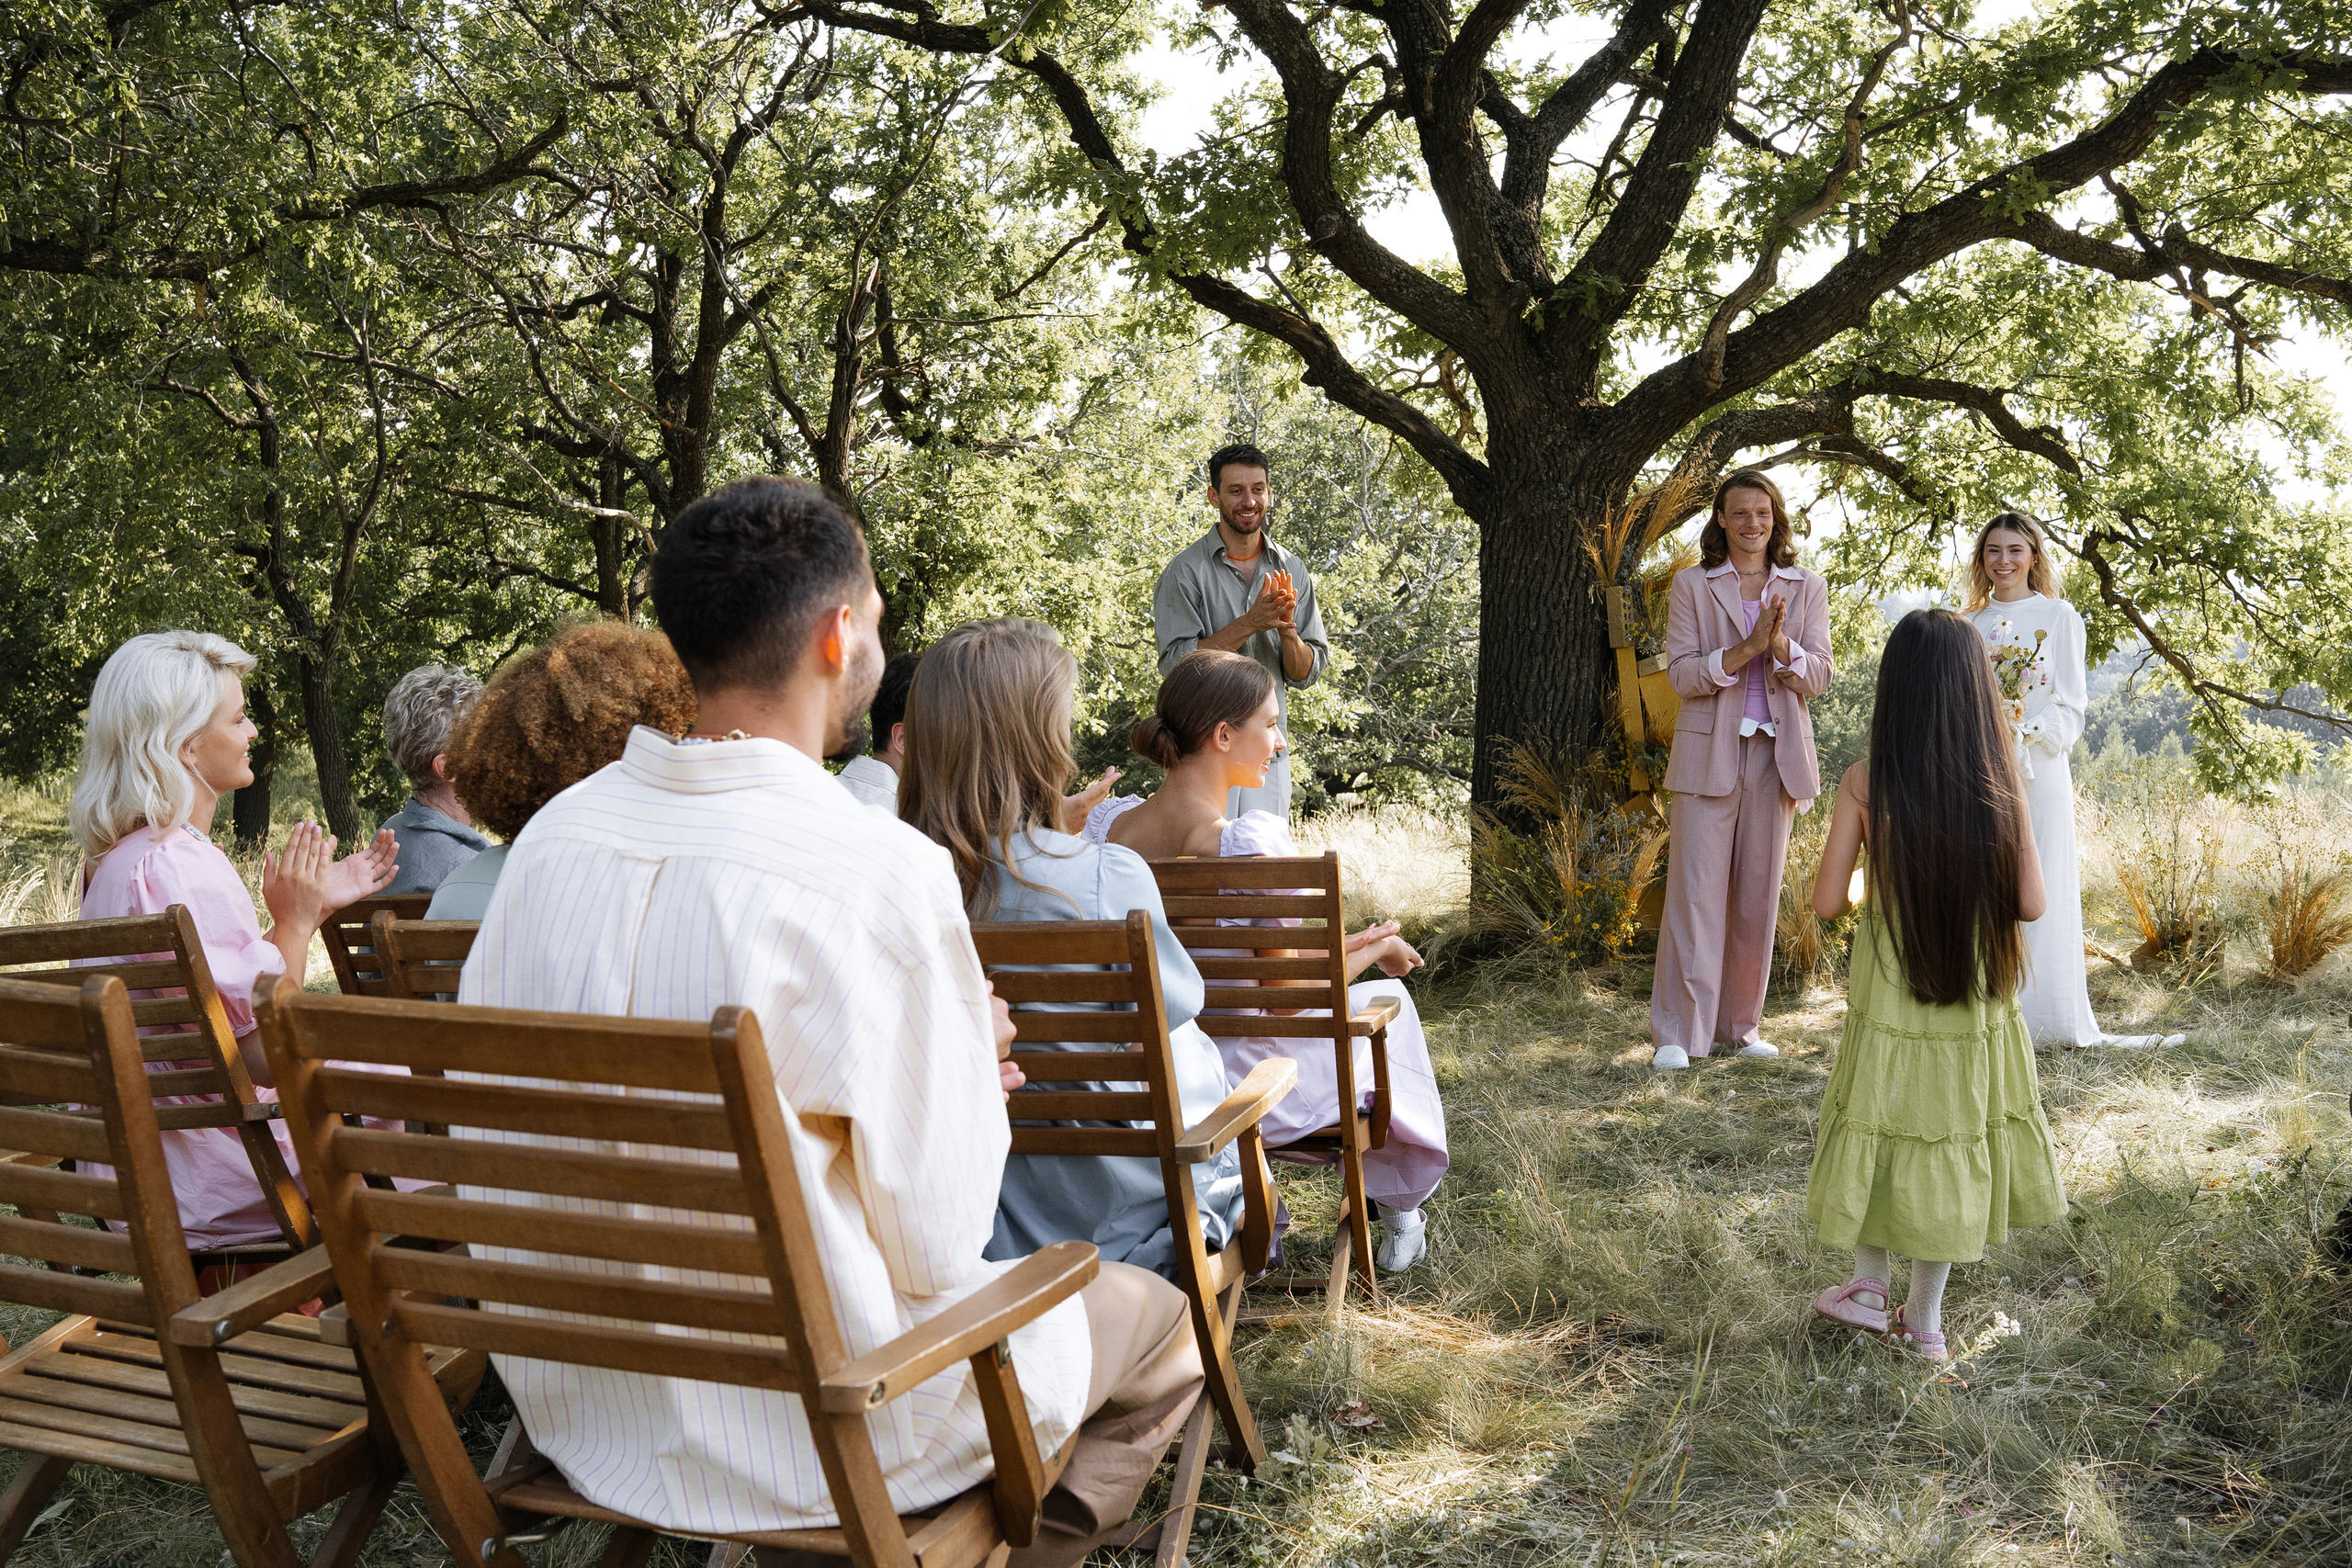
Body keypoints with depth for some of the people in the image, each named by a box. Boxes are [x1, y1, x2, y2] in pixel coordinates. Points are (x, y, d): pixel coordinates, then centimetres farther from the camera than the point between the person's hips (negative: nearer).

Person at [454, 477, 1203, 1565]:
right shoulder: (884, 873, -24)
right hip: (810, 1435, -7)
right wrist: (969, 1075, 4)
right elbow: (934, 1239, -18)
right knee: (1157, 1322, 17)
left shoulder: (552, 834, -5)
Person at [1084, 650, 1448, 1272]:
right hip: (1245, 1089, -5)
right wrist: (1377, 950, 0)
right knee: (1388, 998, 25)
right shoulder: (1256, 838, -27)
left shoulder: (1104, 823, -9)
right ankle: (1397, 1212, 45)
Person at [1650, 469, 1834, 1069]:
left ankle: (1742, 1023, 18)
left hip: (1777, 755, 3)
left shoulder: (1807, 588, 10)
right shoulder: (1690, 586, 4)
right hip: (1708, 754, -2)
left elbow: (1819, 677, 2)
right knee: (1696, 891, -6)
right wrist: (1746, 648, -19)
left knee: (1759, 892, 7)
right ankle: (1679, 1032, -3)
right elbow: (1680, 673, -4)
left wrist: (1782, 647, -19)